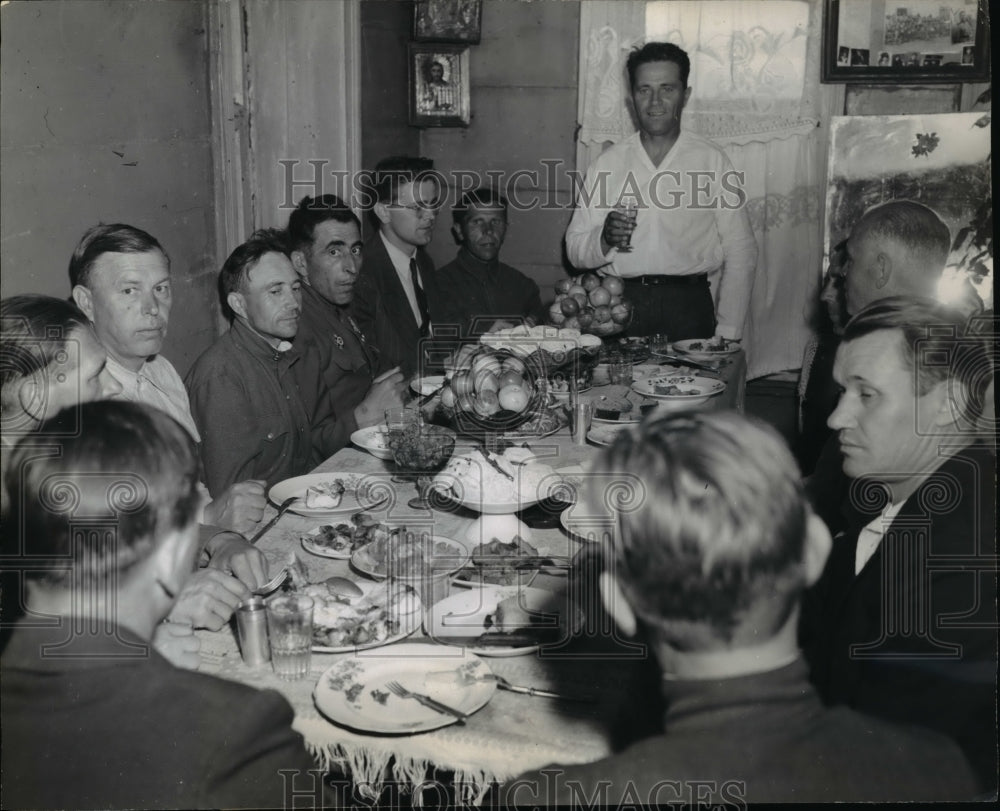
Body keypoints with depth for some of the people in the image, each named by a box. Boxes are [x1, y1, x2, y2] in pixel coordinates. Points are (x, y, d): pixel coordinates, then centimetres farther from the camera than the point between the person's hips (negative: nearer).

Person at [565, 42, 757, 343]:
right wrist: (605, 239, -13)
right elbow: (575, 250, 9)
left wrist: (727, 335, -3)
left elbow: (740, 253, 4)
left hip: (689, 307, -1)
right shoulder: (607, 163, 11)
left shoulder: (712, 160, 7)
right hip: (619, 308, 1)